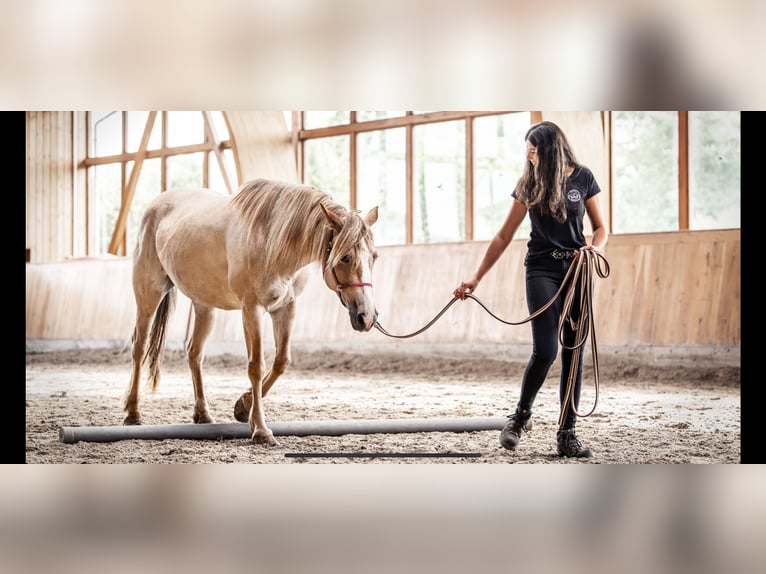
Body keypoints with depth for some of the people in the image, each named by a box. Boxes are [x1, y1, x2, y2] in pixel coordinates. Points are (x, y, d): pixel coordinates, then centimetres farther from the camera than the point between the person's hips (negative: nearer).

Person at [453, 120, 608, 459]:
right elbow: (504, 236, 5)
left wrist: (594, 248, -16)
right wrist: (476, 278, 1)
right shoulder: (529, 184, 3)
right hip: (542, 270, -1)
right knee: (545, 351, -14)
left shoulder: (583, 178, 2)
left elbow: (601, 229, 7)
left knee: (574, 353, -1)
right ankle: (521, 415, 10)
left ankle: (567, 435, 4)